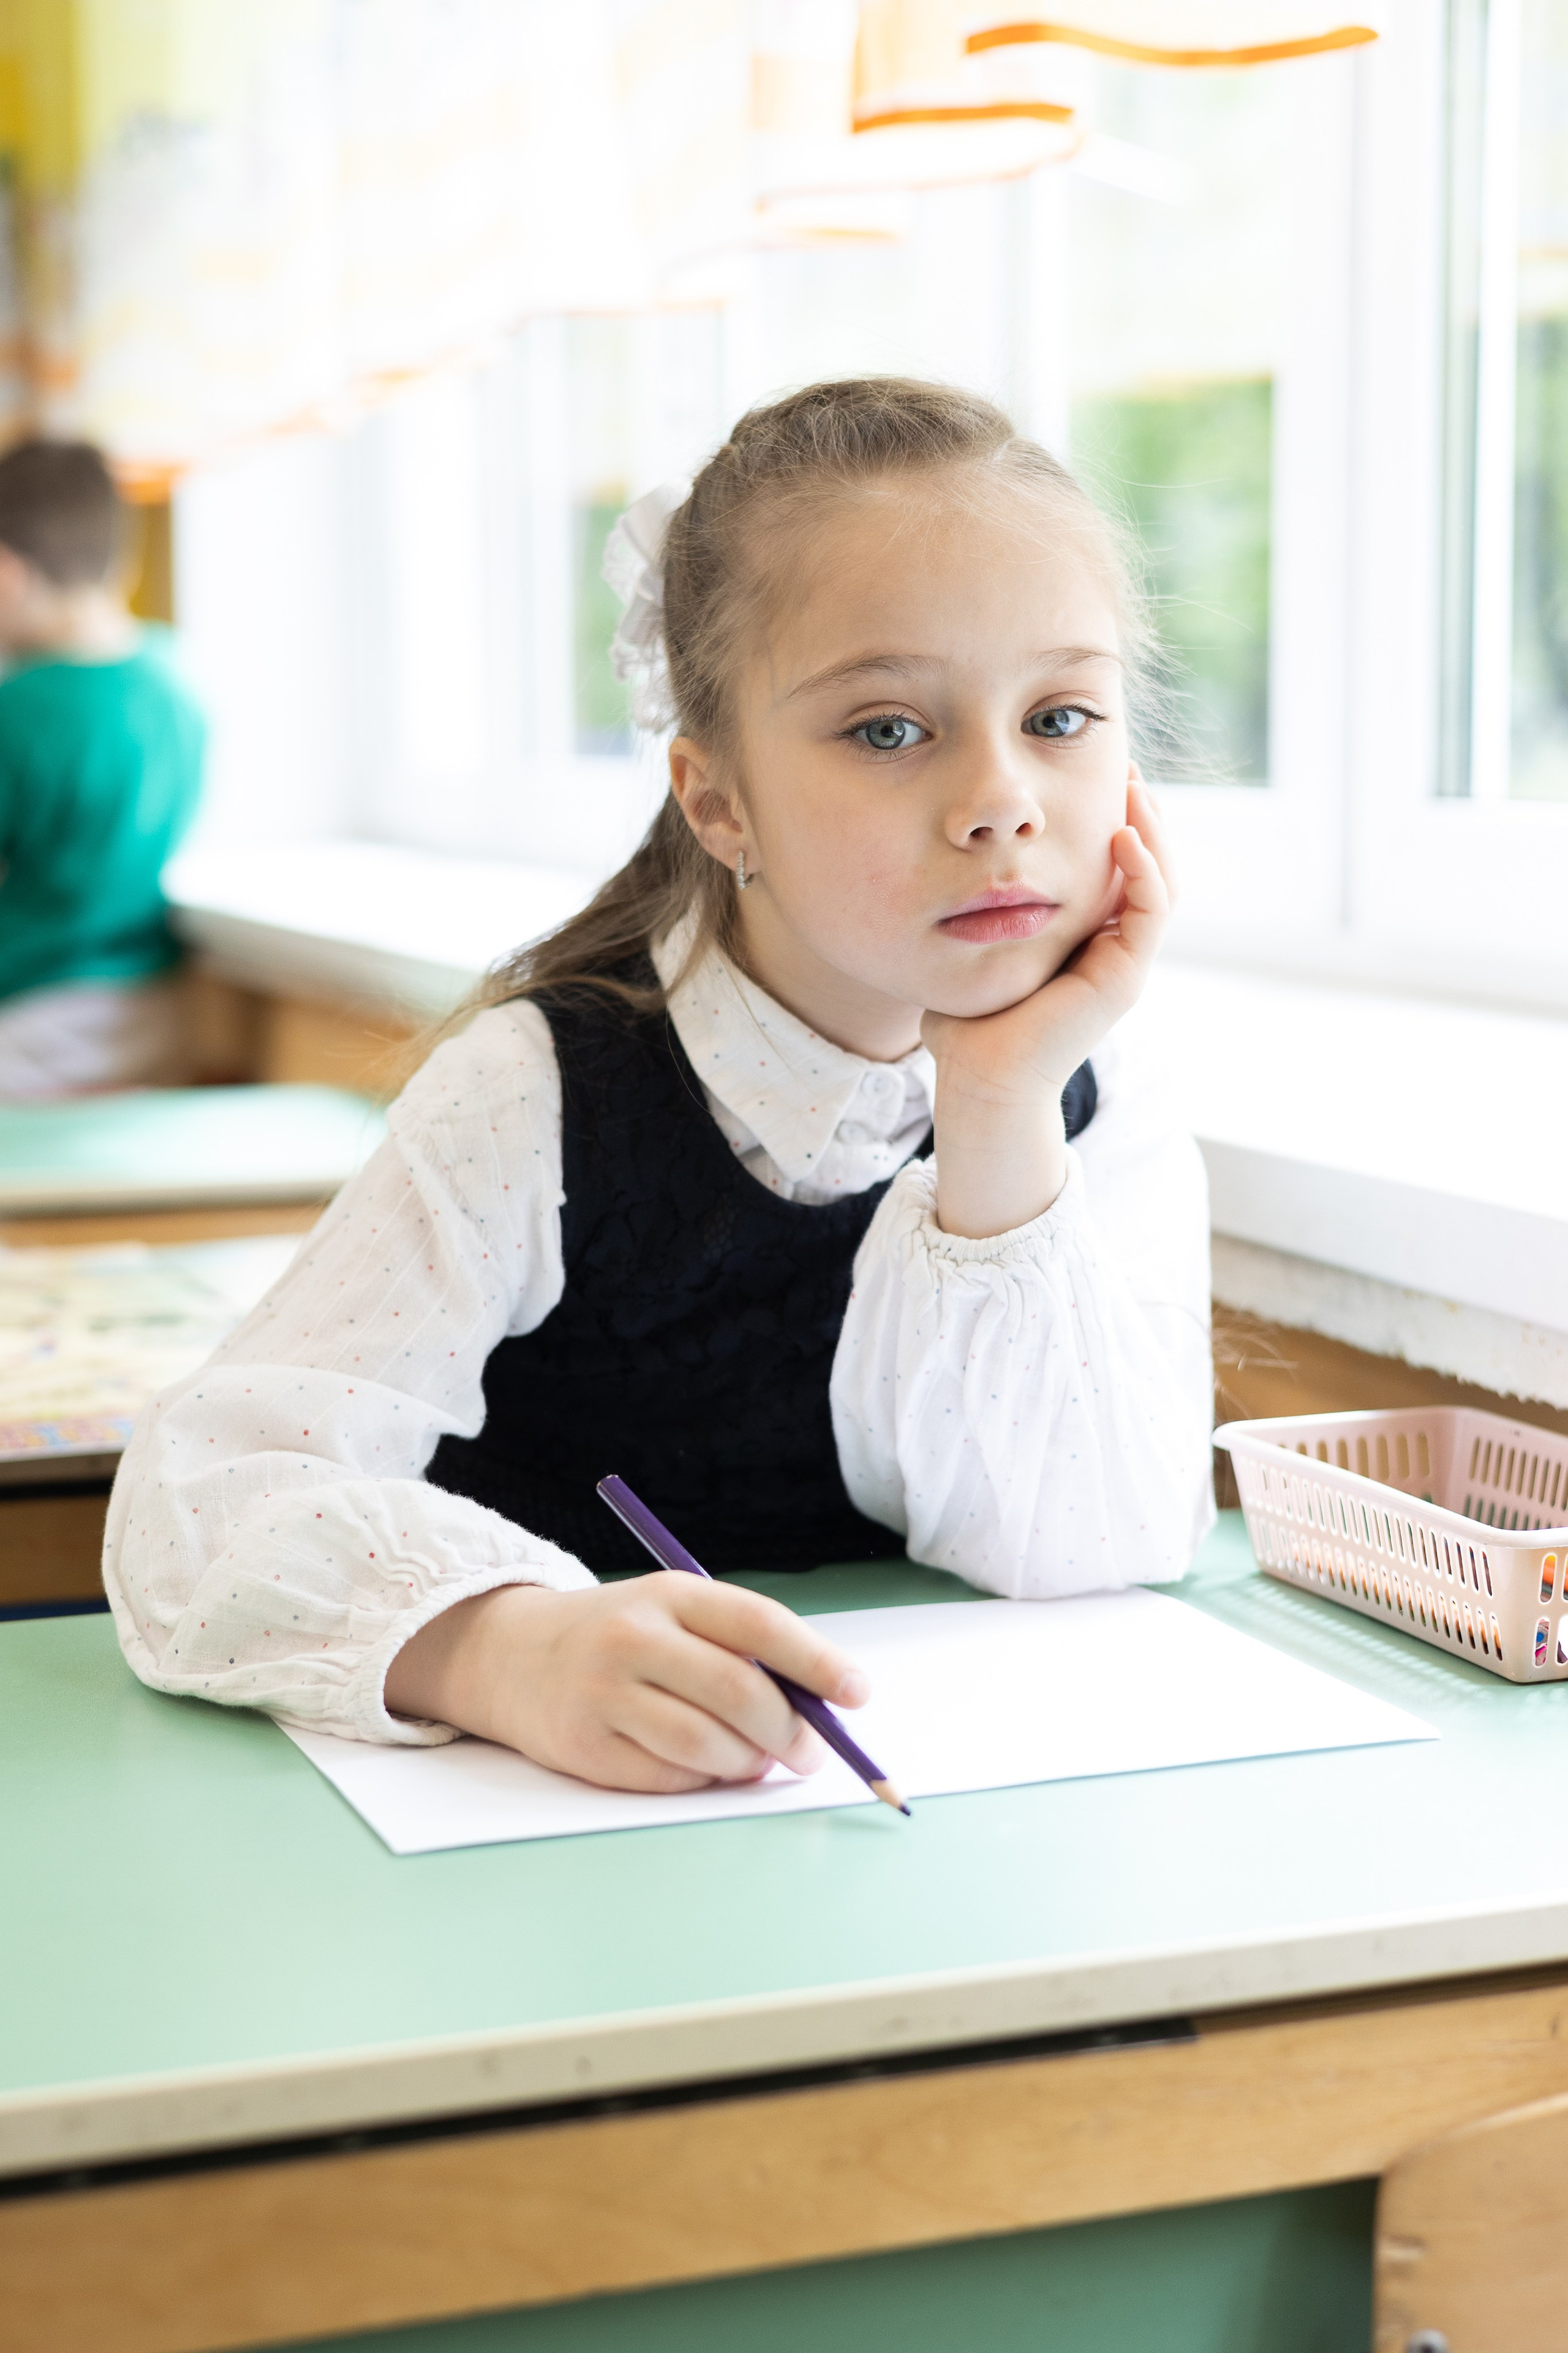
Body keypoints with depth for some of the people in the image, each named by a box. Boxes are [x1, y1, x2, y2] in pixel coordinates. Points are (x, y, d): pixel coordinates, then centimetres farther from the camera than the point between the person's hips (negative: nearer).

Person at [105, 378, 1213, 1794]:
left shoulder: (1105, 1131, -1)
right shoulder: (546, 1104, -11)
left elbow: (1090, 1570, -12)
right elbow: (207, 1495, -20)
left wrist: (999, 1119, -21)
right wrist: (507, 1647, -39)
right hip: (549, 1836, -2)